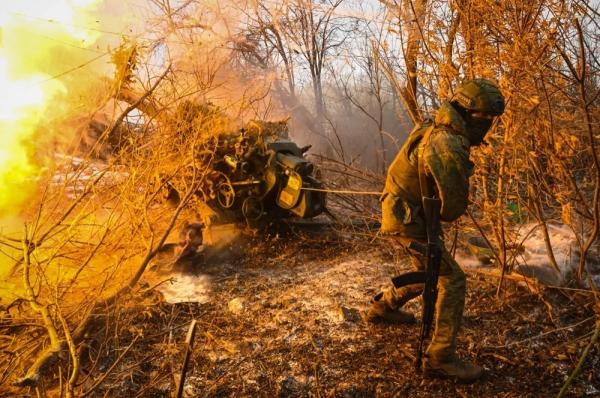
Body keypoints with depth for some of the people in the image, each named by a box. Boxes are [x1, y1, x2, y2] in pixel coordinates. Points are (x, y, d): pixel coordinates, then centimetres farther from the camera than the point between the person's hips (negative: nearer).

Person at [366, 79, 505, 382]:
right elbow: (454, 206, -23)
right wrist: (439, 214, -1)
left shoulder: (438, 131, 6)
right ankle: (440, 357, 0)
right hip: (410, 221, -10)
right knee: (452, 280, -7)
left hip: (407, 214, 10)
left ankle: (382, 307, 42)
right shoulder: (447, 146, -27)